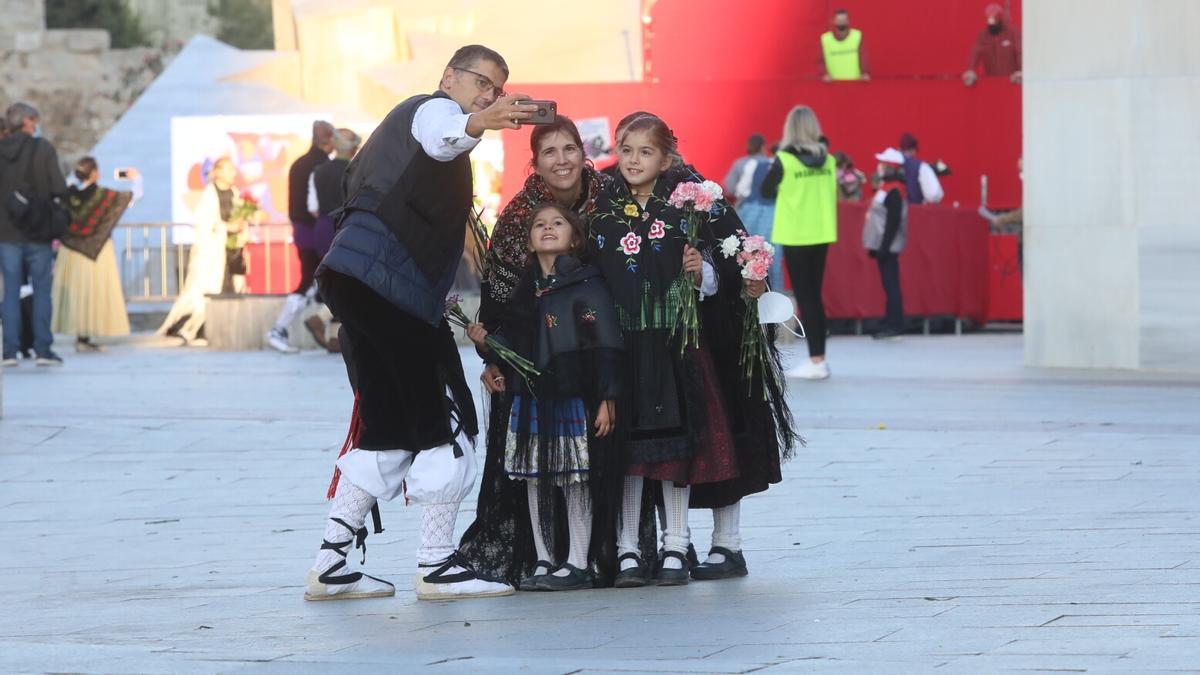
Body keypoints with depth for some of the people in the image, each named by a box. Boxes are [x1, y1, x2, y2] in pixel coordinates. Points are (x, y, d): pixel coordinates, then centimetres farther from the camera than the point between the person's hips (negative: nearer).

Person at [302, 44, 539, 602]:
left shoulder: (409, 116, 34)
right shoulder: (435, 108, 1)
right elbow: (441, 137, -26)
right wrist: (479, 123, -50)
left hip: (354, 281, 10)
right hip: (388, 282, -10)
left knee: (388, 427, 14)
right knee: (446, 420, -7)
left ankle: (330, 564, 11)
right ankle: (435, 566, -6)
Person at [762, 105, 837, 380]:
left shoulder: (784, 160, -13)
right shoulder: (828, 160, 0)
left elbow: (766, 191, -2)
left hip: (795, 234, -5)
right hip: (821, 233, 5)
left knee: (804, 297, 0)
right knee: (815, 296, 13)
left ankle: (816, 361, -4)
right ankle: (819, 359, 14)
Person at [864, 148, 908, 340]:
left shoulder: (894, 191, -15)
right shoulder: (886, 187, 15)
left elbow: (893, 222, -20)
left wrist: (885, 247, -22)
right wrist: (875, 247, 19)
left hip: (887, 246, -10)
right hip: (882, 245, 10)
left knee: (891, 285, -8)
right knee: (889, 285, 10)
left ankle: (895, 327, -7)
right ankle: (891, 325, 12)